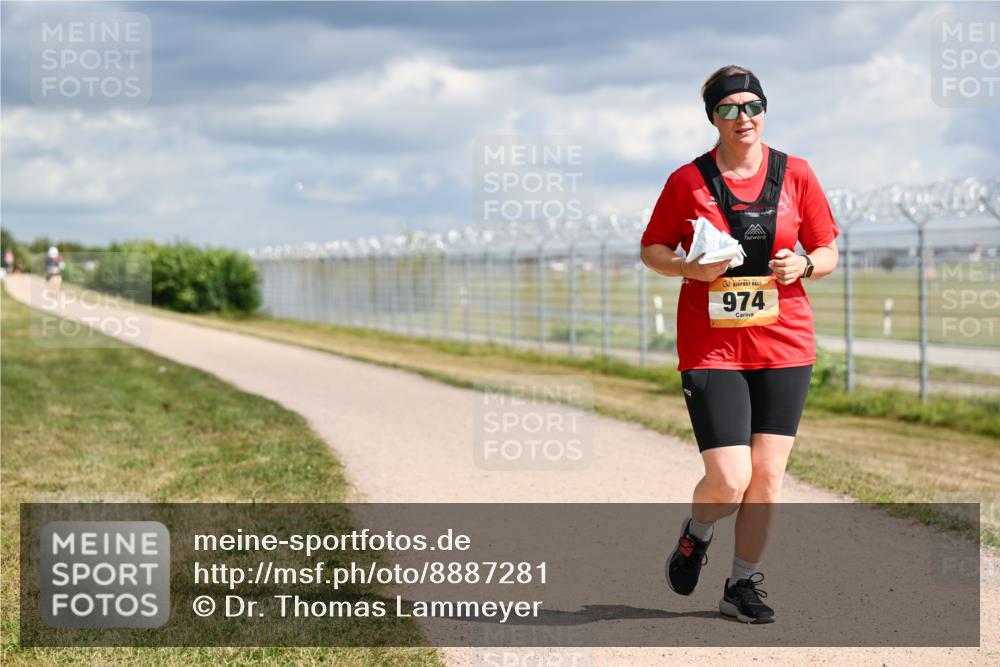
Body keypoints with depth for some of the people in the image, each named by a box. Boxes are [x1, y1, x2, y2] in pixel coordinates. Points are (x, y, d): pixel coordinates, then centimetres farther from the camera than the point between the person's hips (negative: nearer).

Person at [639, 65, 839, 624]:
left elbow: (829, 253, 10)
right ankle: (697, 535, 24)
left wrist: (803, 266, -12)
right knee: (729, 480, -11)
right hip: (711, 348, -2)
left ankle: (744, 585, 20)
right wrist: (693, 268, -12)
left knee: (767, 477, 2)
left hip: (784, 346, 2)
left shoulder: (795, 174, 4)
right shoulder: (688, 180, -1)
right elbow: (652, 250, 8)